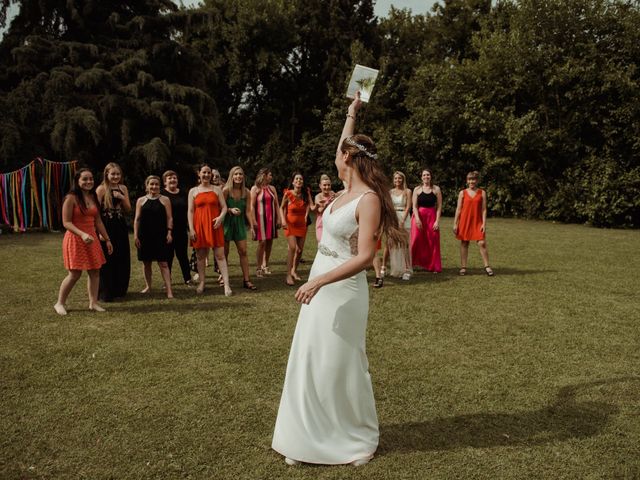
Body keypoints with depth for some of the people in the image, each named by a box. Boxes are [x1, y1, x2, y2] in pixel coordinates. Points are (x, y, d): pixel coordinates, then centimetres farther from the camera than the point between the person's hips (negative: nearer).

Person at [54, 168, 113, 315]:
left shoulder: (93, 197, 9)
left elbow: (98, 221, 14)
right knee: (75, 274, -3)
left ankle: (93, 303, 15)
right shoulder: (71, 198, -11)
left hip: (92, 239, 7)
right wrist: (82, 234, -28)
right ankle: (60, 303, 14)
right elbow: (66, 222, -15)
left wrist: (107, 239, 13)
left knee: (95, 271, 6)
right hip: (75, 239, -6)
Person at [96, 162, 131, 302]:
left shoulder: (123, 188, 10)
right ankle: (105, 293, 7)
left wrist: (122, 198, -7)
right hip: (106, 228, -6)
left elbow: (128, 210, 10)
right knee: (106, 260, -3)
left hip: (121, 228, 6)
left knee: (122, 260, 10)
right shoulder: (101, 189, -6)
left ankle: (119, 290, 25)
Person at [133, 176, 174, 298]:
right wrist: (135, 235, -1)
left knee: (163, 263, -5)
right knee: (146, 262, 11)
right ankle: (148, 286, 27)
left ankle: (169, 290, -7)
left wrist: (169, 233, -7)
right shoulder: (141, 200, 7)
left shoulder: (165, 200, 3)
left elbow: (169, 218, 2)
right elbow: (137, 219, 6)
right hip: (145, 236, 2)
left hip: (160, 236, -2)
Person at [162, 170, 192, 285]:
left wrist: (190, 227, 10)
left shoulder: (183, 194, 10)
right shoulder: (162, 194, -3)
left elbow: (188, 211, 14)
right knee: (168, 255, 4)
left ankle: (187, 279, 16)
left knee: (183, 254, 9)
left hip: (181, 230, 3)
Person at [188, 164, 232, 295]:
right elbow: (190, 211, 5)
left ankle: (226, 284, -6)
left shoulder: (217, 189, 9)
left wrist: (220, 217, -15)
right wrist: (191, 229, -4)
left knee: (220, 255, -5)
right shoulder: (193, 191, 8)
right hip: (199, 226, 1)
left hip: (214, 226, -1)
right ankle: (201, 283, 18)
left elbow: (224, 207, 6)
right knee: (200, 255, 7)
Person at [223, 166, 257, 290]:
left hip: (240, 223, 3)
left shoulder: (246, 192, 1)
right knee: (225, 252, 6)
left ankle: (246, 280, 1)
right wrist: (230, 210, -23)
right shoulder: (226, 190, -9)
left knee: (243, 252, -1)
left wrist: (251, 226, -4)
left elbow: (248, 211, 2)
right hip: (227, 223, -3)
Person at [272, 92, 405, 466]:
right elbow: (344, 151, 26)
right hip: (322, 287, 9)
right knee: (311, 362, 13)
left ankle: (359, 439, 26)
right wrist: (351, 115, 32)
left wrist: (318, 281, -31)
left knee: (340, 366, 4)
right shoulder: (350, 190, 6)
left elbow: (365, 257, -25)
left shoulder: (368, 199, -18)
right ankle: (310, 437, 28)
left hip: (342, 291, -9)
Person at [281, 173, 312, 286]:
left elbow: (310, 205, 3)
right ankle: (288, 275, -16)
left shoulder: (306, 193, -6)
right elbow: (282, 207, 1)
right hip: (290, 224, -4)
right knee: (292, 247, -19)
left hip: (302, 225, 4)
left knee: (300, 249, 8)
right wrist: (283, 220, -11)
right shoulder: (288, 194, -11)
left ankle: (294, 271, 30)